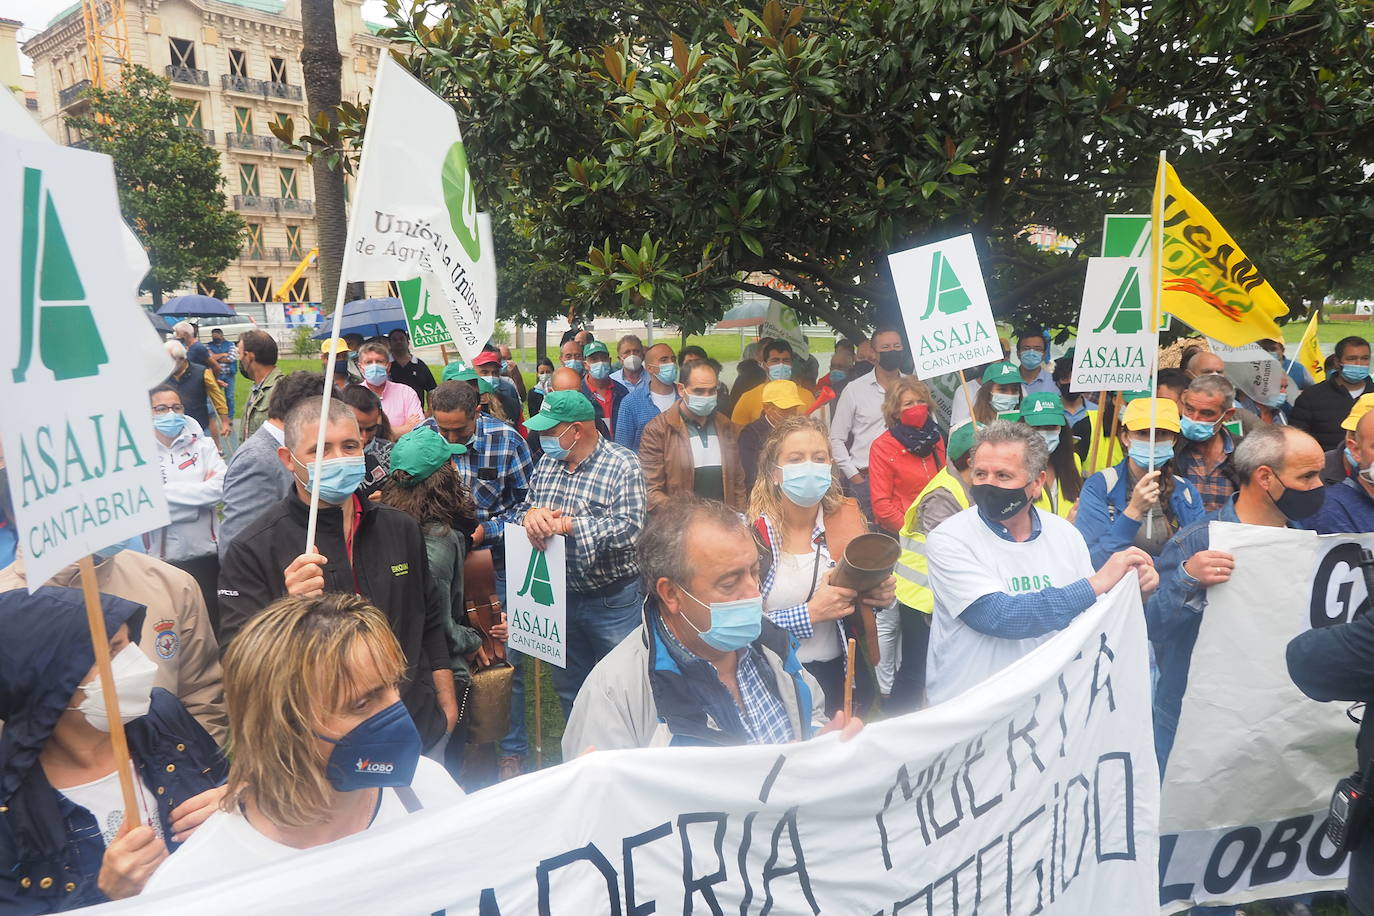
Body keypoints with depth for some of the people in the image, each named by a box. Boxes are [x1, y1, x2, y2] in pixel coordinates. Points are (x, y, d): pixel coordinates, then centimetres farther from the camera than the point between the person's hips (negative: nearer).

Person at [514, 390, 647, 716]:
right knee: (568, 688, 21)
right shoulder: (548, 462, 5)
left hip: (614, 601, -6)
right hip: (564, 596, 6)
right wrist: (530, 514, -16)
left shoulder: (624, 465, -15)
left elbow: (629, 529, -27)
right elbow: (521, 510, 8)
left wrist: (565, 524, -27)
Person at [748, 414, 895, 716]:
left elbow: (868, 585, 13)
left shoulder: (847, 518, 0)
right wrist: (810, 614, -20)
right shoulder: (750, 532, -11)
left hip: (842, 675, 3)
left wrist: (881, 595, -7)